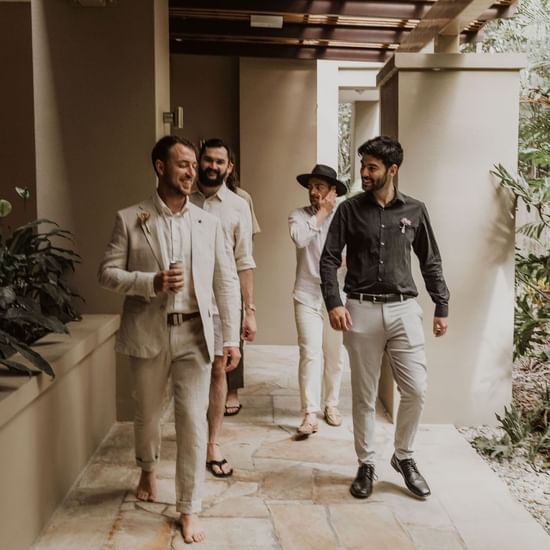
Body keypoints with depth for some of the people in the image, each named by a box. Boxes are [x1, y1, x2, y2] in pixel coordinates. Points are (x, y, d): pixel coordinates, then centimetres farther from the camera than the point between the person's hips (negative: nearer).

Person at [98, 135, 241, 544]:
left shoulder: (209, 223, 3)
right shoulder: (130, 219, -2)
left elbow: (227, 282, 2)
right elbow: (107, 273, -3)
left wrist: (232, 337, -3)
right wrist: (152, 282, -19)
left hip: (194, 334, 0)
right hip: (148, 333, 0)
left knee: (194, 421, -1)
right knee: (148, 414, 17)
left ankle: (189, 509, 14)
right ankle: (148, 471, 48)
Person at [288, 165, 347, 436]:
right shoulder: (298, 215, 3)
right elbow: (300, 238, -19)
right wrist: (320, 213, -11)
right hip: (308, 295, -1)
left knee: (334, 355, 11)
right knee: (310, 354, -8)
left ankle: (331, 404, 27)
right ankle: (310, 413, -6)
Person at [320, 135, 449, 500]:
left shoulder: (414, 210, 6)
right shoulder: (350, 210, 3)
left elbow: (431, 262, 11)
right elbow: (329, 259, 1)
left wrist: (442, 307, 7)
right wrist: (334, 303, -12)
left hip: (404, 308, 1)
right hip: (362, 310, -1)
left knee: (416, 390, -1)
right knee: (364, 395, 6)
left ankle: (404, 457, 22)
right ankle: (366, 464, 22)